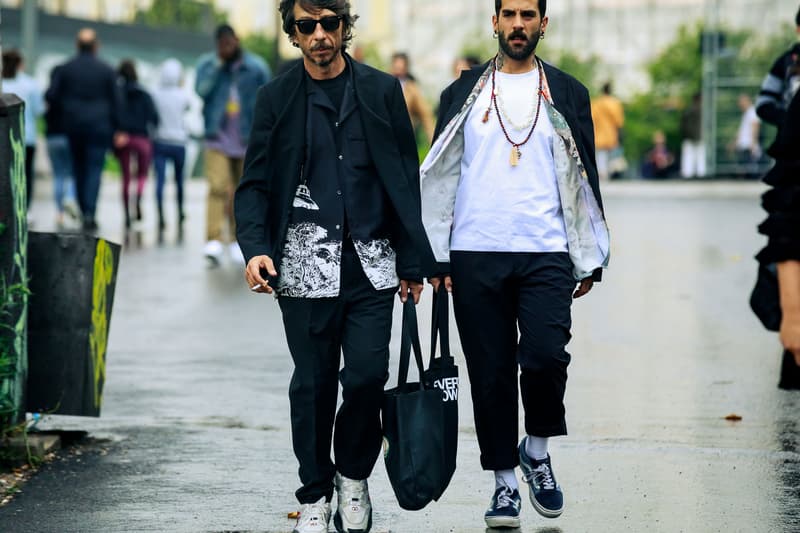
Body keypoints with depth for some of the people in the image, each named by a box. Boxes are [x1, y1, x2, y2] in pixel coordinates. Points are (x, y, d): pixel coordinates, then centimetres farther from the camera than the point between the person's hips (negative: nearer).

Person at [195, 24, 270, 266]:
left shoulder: (257, 67, 2)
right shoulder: (207, 64, 3)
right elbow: (202, 90, -15)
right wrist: (219, 63, -16)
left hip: (247, 141, 2)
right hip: (218, 139, -2)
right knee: (217, 188, -17)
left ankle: (236, 240, 22)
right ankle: (213, 241, -24)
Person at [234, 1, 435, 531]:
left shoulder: (382, 90, 8)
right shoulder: (276, 98, 7)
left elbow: (407, 181, 8)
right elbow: (255, 184, 5)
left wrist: (412, 260, 4)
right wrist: (255, 248, -11)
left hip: (370, 261, 0)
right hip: (306, 264, 0)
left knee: (368, 373, -7)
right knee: (313, 383, 3)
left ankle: (353, 474, 17)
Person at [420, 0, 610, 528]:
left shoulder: (567, 94, 10)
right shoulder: (463, 94, 10)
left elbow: (584, 179, 11)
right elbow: (439, 176, 11)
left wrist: (589, 258, 6)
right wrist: (435, 256, 5)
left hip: (545, 253, -1)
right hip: (475, 255, 1)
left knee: (546, 356, -17)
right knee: (491, 373, 3)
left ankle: (537, 449, 9)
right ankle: (505, 482, 14)